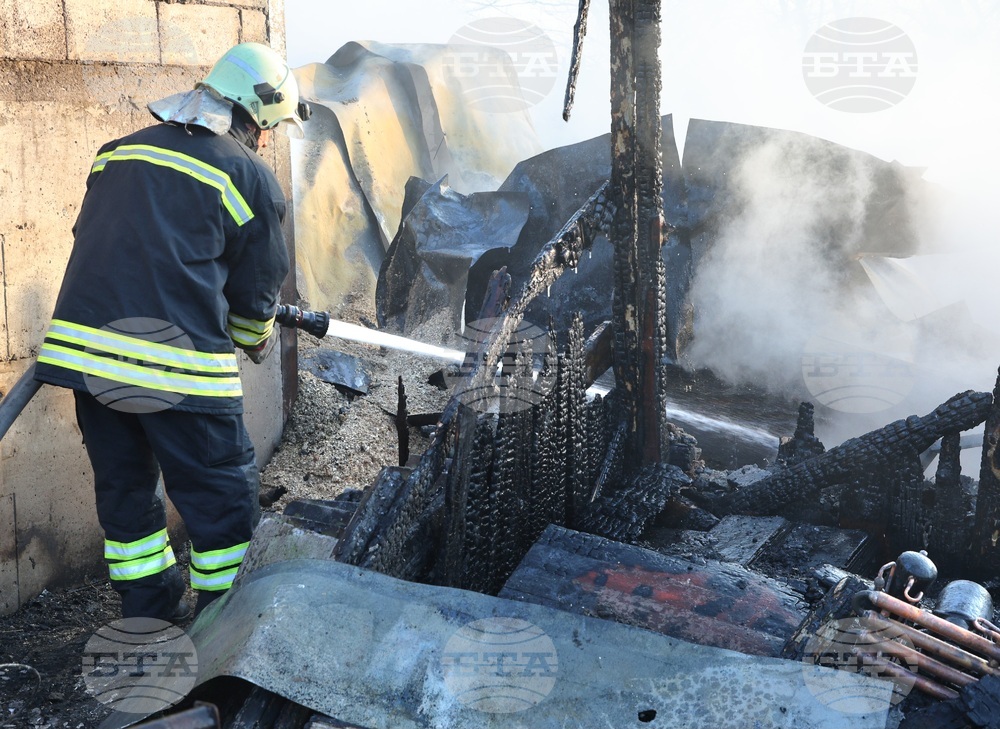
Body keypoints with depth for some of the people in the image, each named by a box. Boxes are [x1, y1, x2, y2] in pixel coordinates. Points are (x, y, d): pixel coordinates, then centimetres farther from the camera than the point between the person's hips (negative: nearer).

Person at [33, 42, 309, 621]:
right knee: (223, 497, 9)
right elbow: (258, 289, 4)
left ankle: (151, 615, 33)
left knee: (125, 487, 20)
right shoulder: (249, 176, -2)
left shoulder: (119, 151, 15)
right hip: (179, 366, -6)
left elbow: (97, 247, 22)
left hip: (83, 351, 6)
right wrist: (256, 341, 25)